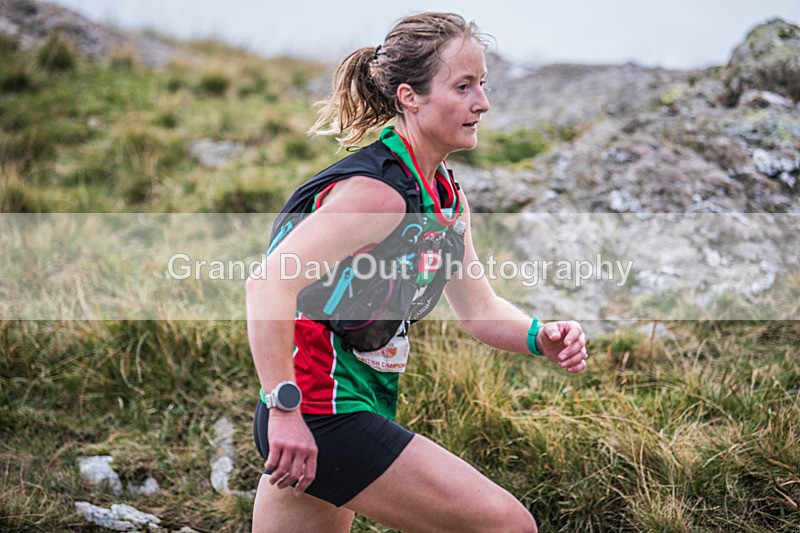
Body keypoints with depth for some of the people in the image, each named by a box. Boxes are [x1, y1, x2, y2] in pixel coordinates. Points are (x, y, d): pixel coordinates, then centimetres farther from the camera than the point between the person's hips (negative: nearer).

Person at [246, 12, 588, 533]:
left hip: (351, 409, 9)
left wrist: (541, 337, -2)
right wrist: (285, 409, -28)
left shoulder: (445, 195, 9)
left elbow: (478, 307, 17)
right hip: (325, 416, -9)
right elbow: (269, 283, -28)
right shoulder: (377, 190, -20)